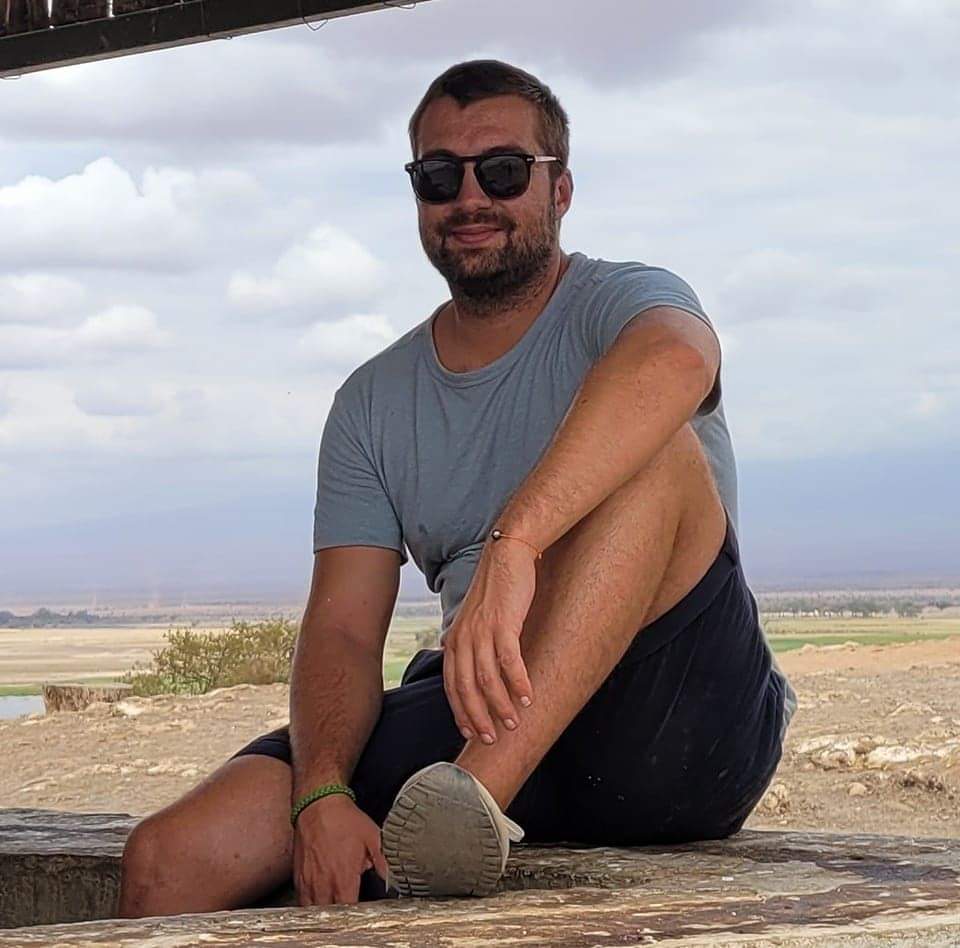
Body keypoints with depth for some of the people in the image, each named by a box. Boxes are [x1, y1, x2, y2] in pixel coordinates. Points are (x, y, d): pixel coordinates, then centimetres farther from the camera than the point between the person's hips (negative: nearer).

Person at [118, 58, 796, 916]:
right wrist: (324, 795, -16)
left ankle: (481, 788, -38)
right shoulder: (373, 403, 15)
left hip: (679, 726, -3)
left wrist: (511, 545, -42)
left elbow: (675, 359, -28)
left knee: (655, 446, -30)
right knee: (169, 861, -17)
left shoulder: (621, 302, 0)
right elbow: (343, 630, 5)